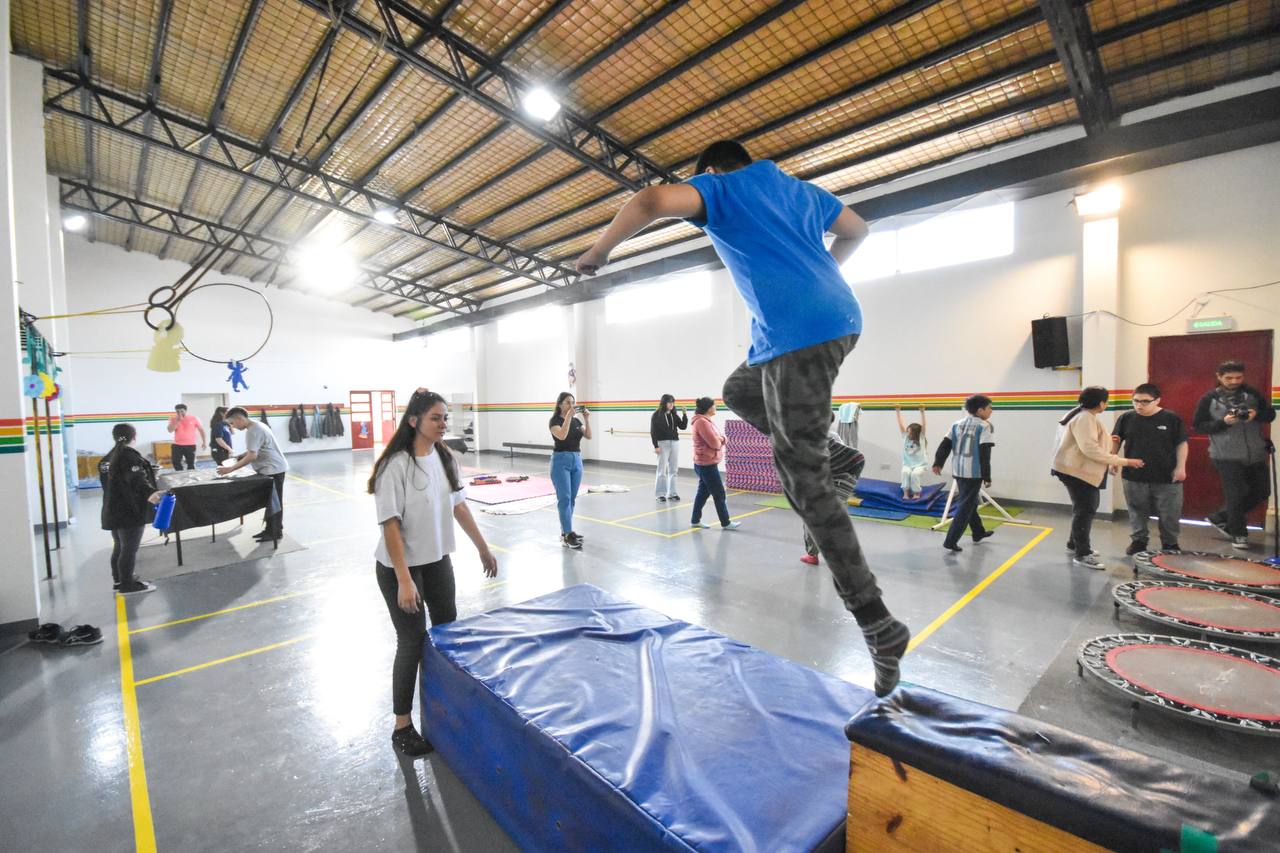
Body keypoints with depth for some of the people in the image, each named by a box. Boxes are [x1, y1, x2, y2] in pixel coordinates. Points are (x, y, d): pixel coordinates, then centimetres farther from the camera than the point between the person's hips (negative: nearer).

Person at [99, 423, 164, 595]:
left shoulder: (107, 458, 12)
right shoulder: (130, 456, -17)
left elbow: (109, 482, 25)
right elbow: (137, 479, -34)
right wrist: (149, 493, -48)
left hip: (112, 510, 10)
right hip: (130, 511, -10)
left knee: (119, 547, 20)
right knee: (130, 549, -2)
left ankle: (118, 580, 29)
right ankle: (127, 585, 4)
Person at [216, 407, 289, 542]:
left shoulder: (253, 431, -20)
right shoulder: (256, 426, 11)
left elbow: (252, 456, -26)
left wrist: (230, 469, -22)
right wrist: (242, 455, 7)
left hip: (273, 470, -10)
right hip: (270, 469, 10)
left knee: (274, 502, -1)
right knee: (269, 501, 16)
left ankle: (276, 532, 7)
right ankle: (270, 529, 25)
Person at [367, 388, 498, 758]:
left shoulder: (445, 458, -1)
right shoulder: (396, 465, -21)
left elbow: (458, 506, 7)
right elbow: (390, 525, -21)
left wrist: (483, 548, 11)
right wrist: (404, 580, -24)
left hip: (438, 561, 7)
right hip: (400, 567, -6)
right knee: (413, 643, 3)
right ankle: (402, 728, 24)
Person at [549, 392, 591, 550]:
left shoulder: (576, 421, 11)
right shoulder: (554, 421, -7)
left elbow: (588, 436, 0)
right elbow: (562, 436, -26)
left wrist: (587, 419, -10)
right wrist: (568, 416, -25)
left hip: (577, 460, 7)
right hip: (561, 460, -7)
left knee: (572, 498, 10)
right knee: (564, 498, -9)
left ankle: (565, 531, 20)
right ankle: (568, 535, -8)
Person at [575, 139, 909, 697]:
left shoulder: (720, 188, 6)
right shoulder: (796, 188, 26)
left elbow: (651, 201, -12)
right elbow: (857, 229, 36)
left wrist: (598, 252, 2)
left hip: (797, 334, -8)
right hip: (839, 318, 9)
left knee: (805, 482, -7)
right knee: (738, 391, 28)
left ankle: (879, 627, -3)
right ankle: (828, 457, 15)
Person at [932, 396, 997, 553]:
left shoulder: (957, 424, 10)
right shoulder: (985, 426, -9)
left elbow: (945, 445, 6)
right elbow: (984, 454, -15)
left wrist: (938, 463, 9)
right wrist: (987, 477, -11)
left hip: (958, 471, 7)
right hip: (974, 472, -7)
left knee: (970, 502, 24)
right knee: (965, 507, -3)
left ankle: (978, 533, 40)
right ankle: (950, 541, -7)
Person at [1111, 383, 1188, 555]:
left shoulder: (1172, 419, -4)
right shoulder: (1126, 418, 0)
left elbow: (1181, 444, 1)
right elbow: (1116, 440, 8)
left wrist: (1180, 467, -5)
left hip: (1167, 477, -1)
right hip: (1134, 476, 1)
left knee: (1169, 513, 9)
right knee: (1137, 512, 11)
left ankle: (1170, 544, 26)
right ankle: (1138, 541, 23)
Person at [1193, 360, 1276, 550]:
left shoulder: (1253, 393, 5)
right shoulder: (1209, 399, -4)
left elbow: (1270, 414, 9)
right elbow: (1198, 425, -4)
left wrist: (1256, 415, -13)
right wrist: (1223, 422, -19)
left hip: (1255, 455, 5)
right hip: (1227, 456, -5)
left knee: (1262, 492, 11)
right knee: (1236, 495, -1)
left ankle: (1220, 517, 27)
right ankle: (1238, 534, 15)